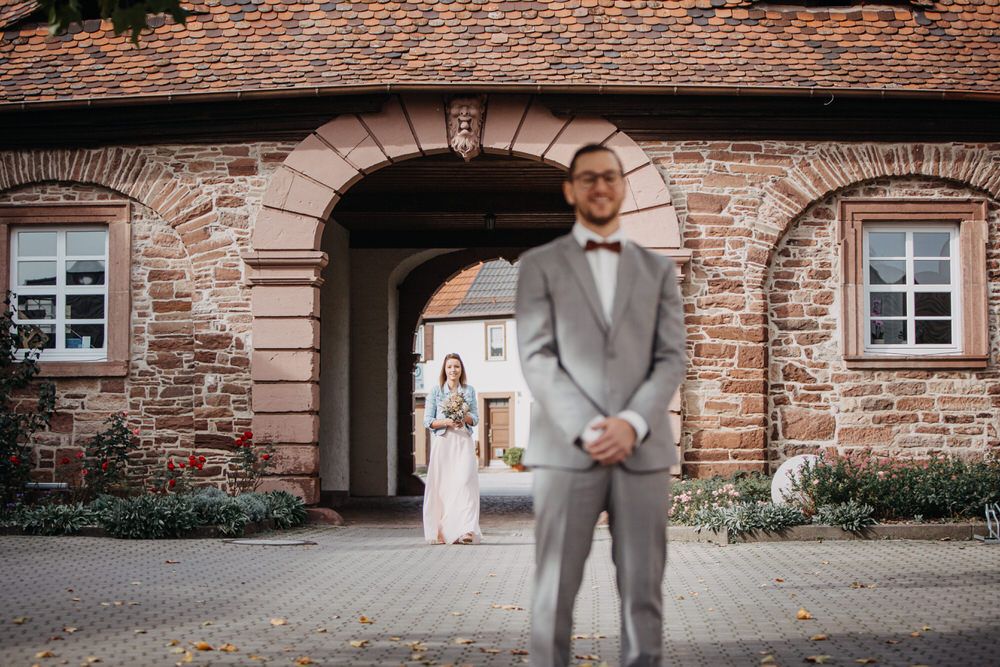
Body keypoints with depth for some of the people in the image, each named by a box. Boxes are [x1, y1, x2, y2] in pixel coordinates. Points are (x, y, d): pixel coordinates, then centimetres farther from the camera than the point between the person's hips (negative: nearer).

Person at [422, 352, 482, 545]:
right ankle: (442, 532, 3)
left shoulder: (469, 390, 11)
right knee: (442, 485, -3)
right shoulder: (436, 391, 5)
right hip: (443, 441, -1)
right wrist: (446, 422, -13)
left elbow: (476, 418, 13)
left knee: (464, 482, -12)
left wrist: (465, 418, -9)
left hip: (464, 442, 1)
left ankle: (465, 530, -19)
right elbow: (427, 420, 3)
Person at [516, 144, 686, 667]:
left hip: (642, 450, 2)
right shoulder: (540, 266, 8)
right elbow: (536, 359, -2)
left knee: (643, 593, 2)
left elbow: (671, 360, 7)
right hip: (565, 450, -2)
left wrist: (632, 423, -10)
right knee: (555, 592, -1)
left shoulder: (658, 270, 16)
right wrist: (588, 429, -13)